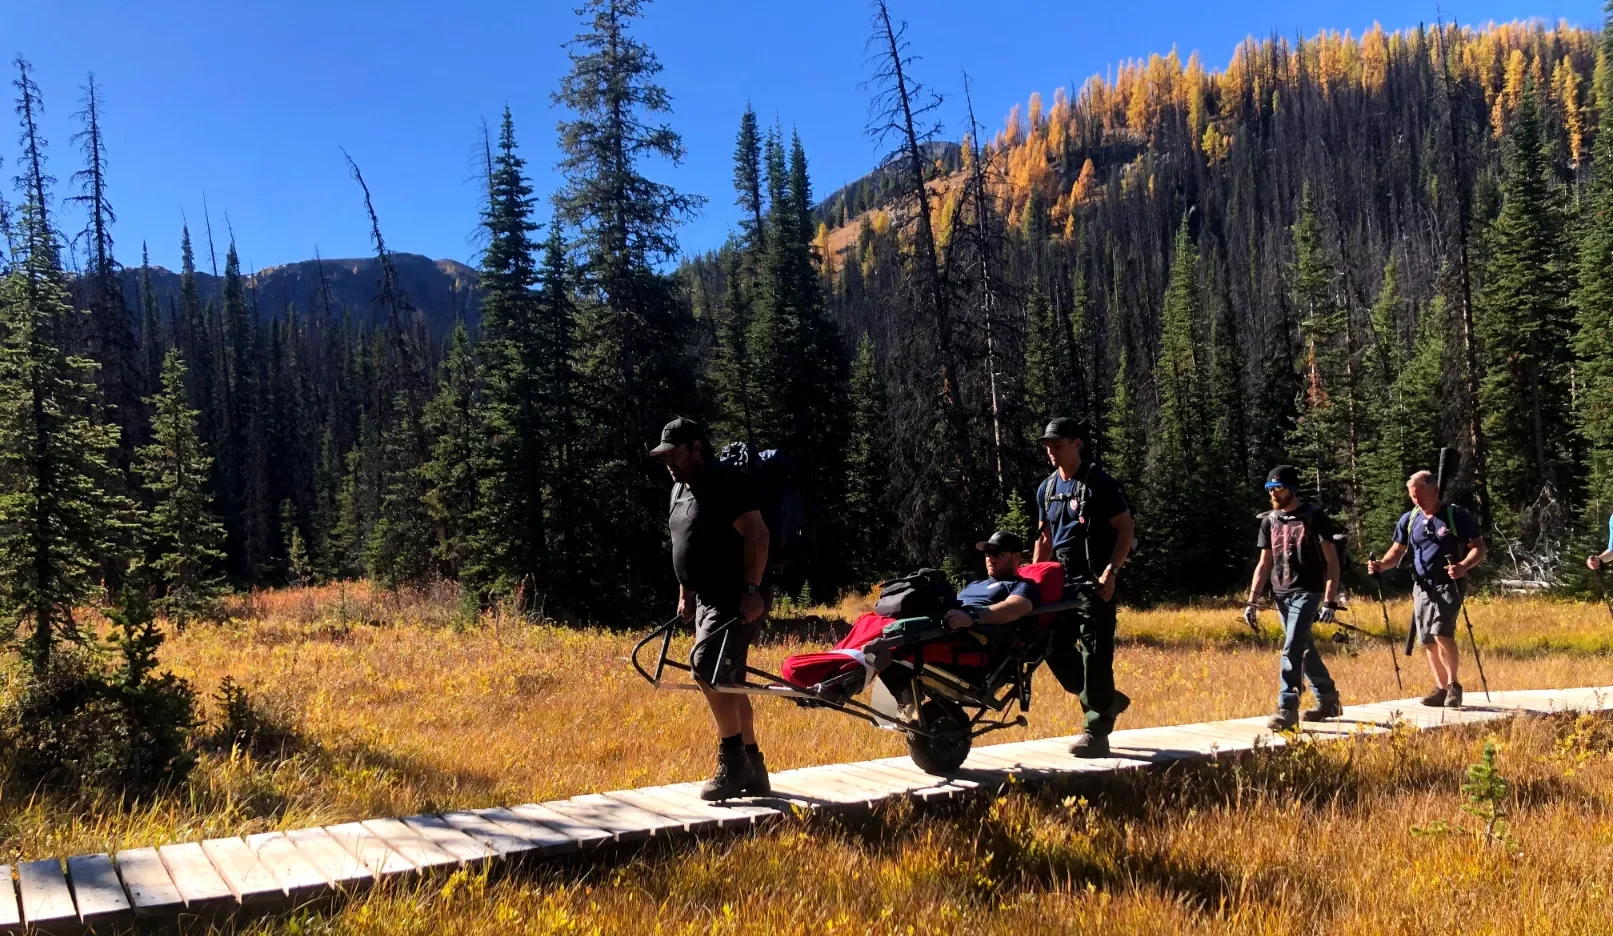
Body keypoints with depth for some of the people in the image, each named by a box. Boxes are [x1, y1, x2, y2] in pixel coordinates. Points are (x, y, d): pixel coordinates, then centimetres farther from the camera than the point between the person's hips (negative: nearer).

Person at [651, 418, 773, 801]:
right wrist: (685, 595, 23)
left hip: (737, 599, -10)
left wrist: (751, 590, -23)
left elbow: (756, 534, -19)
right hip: (707, 599, 10)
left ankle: (732, 761, -11)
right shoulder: (681, 489, 16)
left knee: (707, 667, -21)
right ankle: (753, 770, 17)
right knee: (728, 682, 10)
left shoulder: (726, 481, -13)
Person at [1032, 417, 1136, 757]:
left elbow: (1125, 530, -9)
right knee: (1055, 650, 6)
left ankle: (1097, 734, -1)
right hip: (1060, 582, 7)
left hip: (1094, 584, -7)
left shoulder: (1099, 484, -8)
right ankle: (1107, 700, 25)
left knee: (1095, 656, -7)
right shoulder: (1047, 489, 13)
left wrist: (1110, 572, -19)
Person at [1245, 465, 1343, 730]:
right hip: (1281, 594, 6)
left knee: (1292, 650, -14)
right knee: (1305, 650, 14)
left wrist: (1330, 601, -15)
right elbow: (1264, 564, 13)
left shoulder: (1314, 517, -6)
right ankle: (1328, 701, 28)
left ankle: (1287, 709, -12)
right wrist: (1252, 601, 6)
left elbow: (1332, 560, -7)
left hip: (1306, 592, -6)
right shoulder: (1269, 520, 9)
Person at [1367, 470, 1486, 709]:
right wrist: (1381, 564, -9)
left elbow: (1479, 548, -6)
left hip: (1448, 585, -5)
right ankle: (1441, 689, 20)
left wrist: (1463, 566, -26)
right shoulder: (1408, 519, 8)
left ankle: (1453, 684, -5)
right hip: (1422, 587, 5)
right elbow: (1397, 551, 13)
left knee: (1442, 633, -21)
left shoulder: (1457, 516, -6)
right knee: (1428, 641, 7)